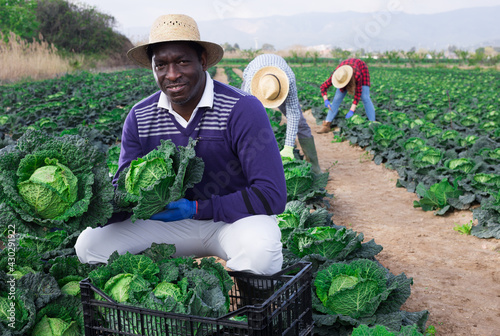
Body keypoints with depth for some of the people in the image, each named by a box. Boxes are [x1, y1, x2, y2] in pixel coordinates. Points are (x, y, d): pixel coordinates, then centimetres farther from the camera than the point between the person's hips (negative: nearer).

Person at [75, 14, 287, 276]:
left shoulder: (243, 110, -19)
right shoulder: (139, 118, -3)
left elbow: (272, 195, -24)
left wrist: (196, 208, -26)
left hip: (235, 219, -4)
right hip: (171, 222, 4)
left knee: (261, 252, -38)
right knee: (90, 244, -13)